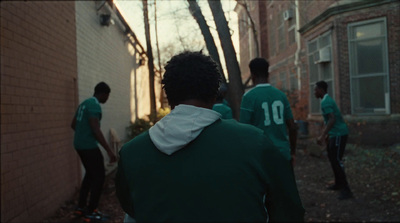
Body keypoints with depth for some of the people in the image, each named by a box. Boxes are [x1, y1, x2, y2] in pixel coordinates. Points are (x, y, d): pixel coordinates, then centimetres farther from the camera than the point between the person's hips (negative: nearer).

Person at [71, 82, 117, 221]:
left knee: (90, 174, 20)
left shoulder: (84, 103, 14)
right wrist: (109, 151, -25)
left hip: (79, 144, 10)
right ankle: (90, 212, 3)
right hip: (89, 146, -10)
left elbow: (73, 124, 23)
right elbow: (96, 130, -25)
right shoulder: (95, 105, -16)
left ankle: (81, 207, 25)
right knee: (99, 176, -2)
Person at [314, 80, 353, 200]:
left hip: (339, 134, -10)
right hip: (335, 134, 10)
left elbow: (332, 119, -28)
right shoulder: (327, 100, 15)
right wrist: (327, 134, 28)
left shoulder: (325, 102, -17)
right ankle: (338, 184, 27)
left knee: (336, 161, -10)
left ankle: (346, 190, -8)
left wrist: (322, 136, -31)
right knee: (332, 158, 17)